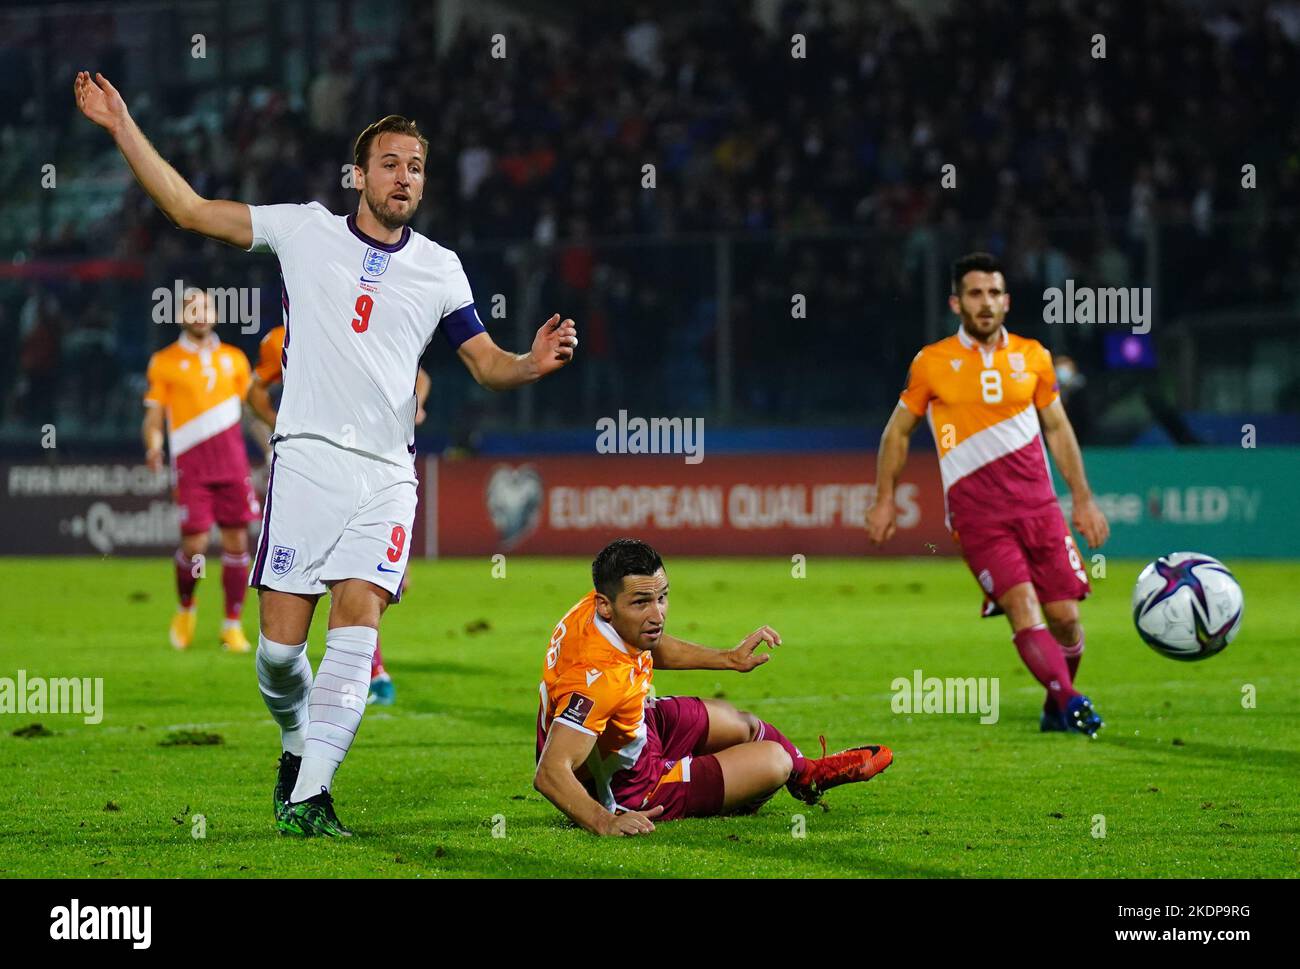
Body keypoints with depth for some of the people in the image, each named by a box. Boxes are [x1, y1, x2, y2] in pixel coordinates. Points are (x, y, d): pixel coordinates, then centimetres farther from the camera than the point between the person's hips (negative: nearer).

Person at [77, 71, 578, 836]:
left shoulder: (440, 269, 12)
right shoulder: (304, 231, 5)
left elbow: (485, 362, 15)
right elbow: (190, 208, 6)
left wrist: (533, 364, -7)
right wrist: (123, 126, 1)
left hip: (387, 473, 1)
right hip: (308, 457, -1)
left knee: (358, 624, -15)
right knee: (282, 642, -4)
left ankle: (309, 794, -16)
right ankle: (300, 743, 26)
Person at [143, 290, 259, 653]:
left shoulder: (234, 359, 14)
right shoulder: (164, 362, 4)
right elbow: (153, 416, 3)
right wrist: (153, 448, -15)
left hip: (233, 463, 3)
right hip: (191, 466, -3)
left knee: (237, 541, -1)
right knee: (194, 544, -9)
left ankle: (233, 626, 7)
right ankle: (185, 607, 20)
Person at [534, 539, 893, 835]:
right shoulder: (602, 675, -44)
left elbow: (652, 647, 9)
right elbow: (550, 773, -47)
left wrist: (728, 659, 16)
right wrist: (604, 821, -59)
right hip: (626, 789, -8)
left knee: (743, 724, 27)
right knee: (773, 761, 6)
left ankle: (809, 772, 60)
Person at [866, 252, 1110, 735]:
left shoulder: (1032, 356, 9)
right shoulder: (932, 363, 2)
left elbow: (1057, 428, 18)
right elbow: (898, 430, 12)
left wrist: (1083, 499, 15)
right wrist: (884, 500, 9)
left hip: (1038, 505, 3)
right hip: (976, 514, -3)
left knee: (1065, 616, 0)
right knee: (1022, 608, -20)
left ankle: (1056, 709, 22)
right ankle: (1072, 703, -30)